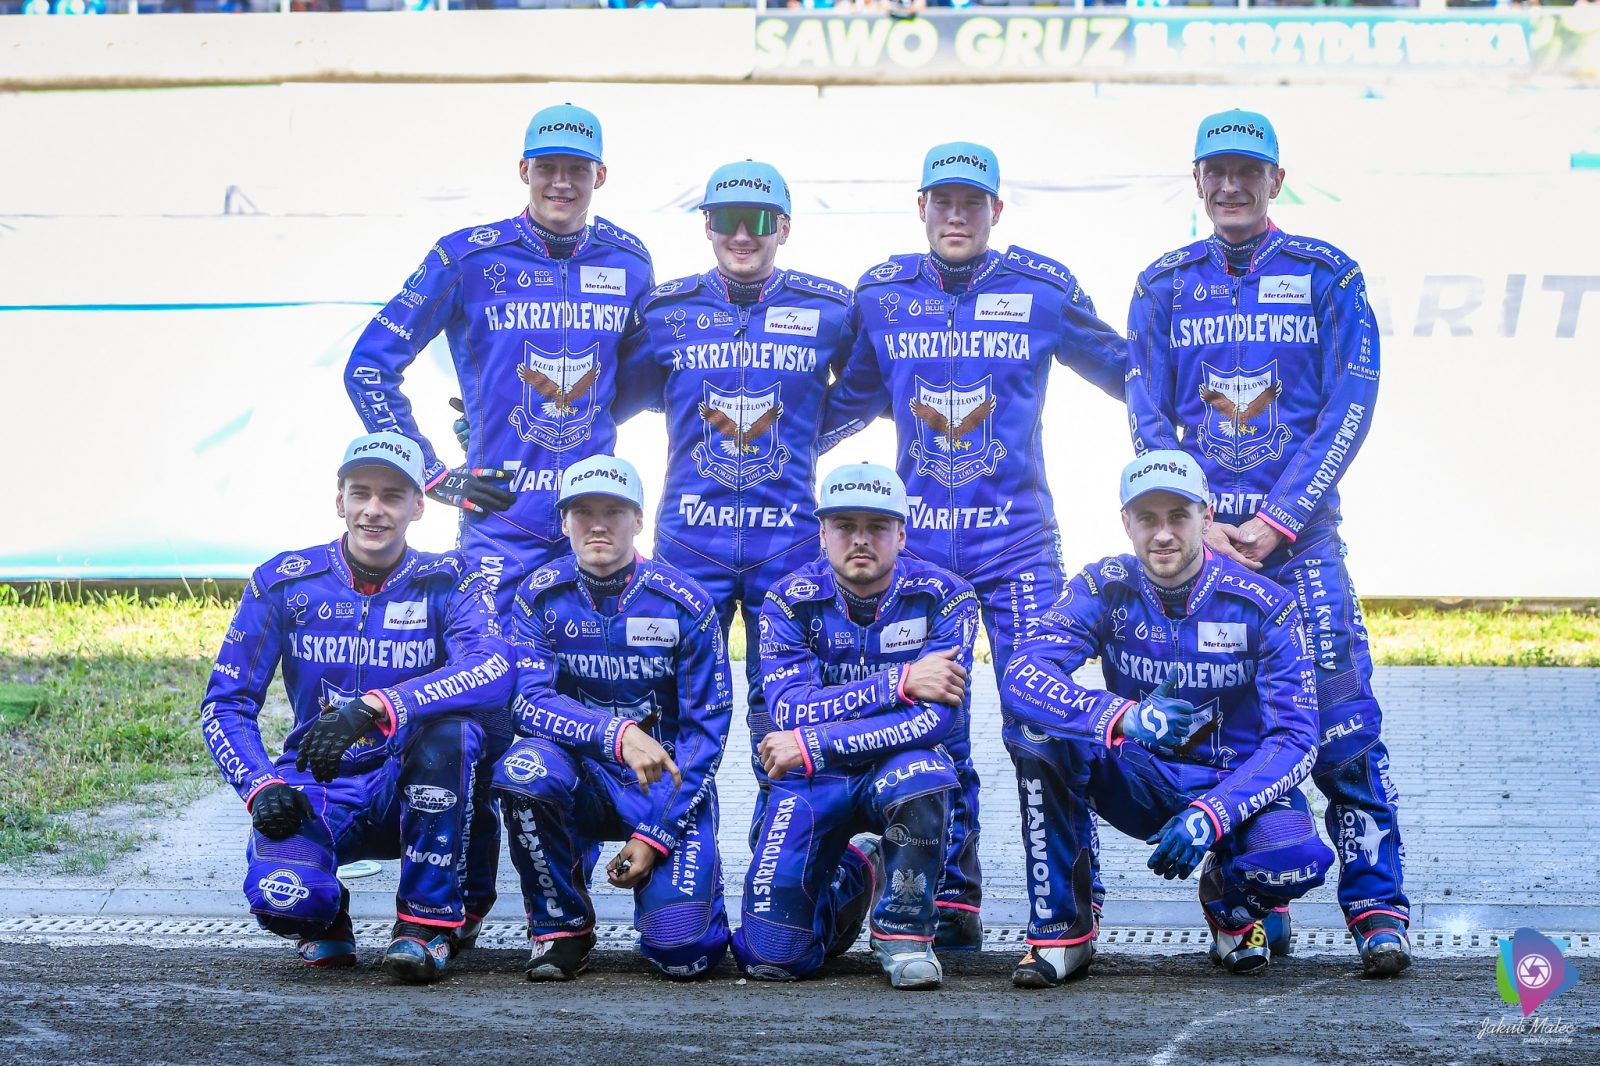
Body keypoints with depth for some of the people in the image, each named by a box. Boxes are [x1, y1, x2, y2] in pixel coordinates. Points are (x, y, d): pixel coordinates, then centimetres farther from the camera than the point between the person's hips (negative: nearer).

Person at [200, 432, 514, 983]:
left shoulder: (446, 582, -7)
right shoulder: (284, 582, -3)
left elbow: (495, 669, -28)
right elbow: (224, 705, -1)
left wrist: (374, 708, -41)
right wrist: (261, 786, -21)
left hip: (417, 789, 0)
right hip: (320, 790, 1)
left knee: (452, 719, -34)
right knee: (279, 895, -32)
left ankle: (430, 917, -18)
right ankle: (327, 913, 10)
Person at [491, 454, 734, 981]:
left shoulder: (685, 605, -8)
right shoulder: (540, 597, -5)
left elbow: (706, 731, -6)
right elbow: (532, 701, -17)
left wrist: (655, 834, -14)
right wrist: (617, 734, -35)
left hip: (671, 786, -1)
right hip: (582, 779, 1)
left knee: (684, 951, -22)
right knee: (525, 767, -35)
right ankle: (561, 927, -11)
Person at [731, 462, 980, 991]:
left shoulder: (942, 597, -11)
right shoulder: (791, 601, -7)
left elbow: (939, 716, -23)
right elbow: (790, 708, -20)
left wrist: (811, 746, -26)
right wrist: (899, 682, -28)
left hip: (897, 766, -1)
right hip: (814, 781, 1)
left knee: (918, 770, -40)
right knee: (770, 957, -13)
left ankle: (904, 930, -14)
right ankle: (852, 877, 23)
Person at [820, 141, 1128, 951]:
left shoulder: (1042, 290, 0)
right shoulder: (881, 295, 7)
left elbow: (1123, 369, 15)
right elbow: (850, 399, 23)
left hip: (1016, 539, -2)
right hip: (918, 541, 2)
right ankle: (952, 903, 10)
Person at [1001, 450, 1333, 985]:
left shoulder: (1262, 605, -14)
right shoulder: (1104, 589, -11)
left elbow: (1296, 736, -19)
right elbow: (1022, 674, -26)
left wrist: (1212, 816, -35)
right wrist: (1124, 718, -45)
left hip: (1235, 781, -1)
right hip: (1141, 781, 1)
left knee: (1299, 858, -35)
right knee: (1041, 726, -27)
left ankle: (1230, 902, 6)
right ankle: (1060, 930, -16)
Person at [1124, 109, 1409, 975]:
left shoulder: (1327, 277, 4)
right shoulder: (1166, 286, 11)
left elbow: (1348, 411, -2)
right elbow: (1149, 422, 8)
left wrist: (1275, 520, -10)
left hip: (1302, 534, -2)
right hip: (1201, 534, 2)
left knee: (1341, 722, -11)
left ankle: (1377, 909, -9)